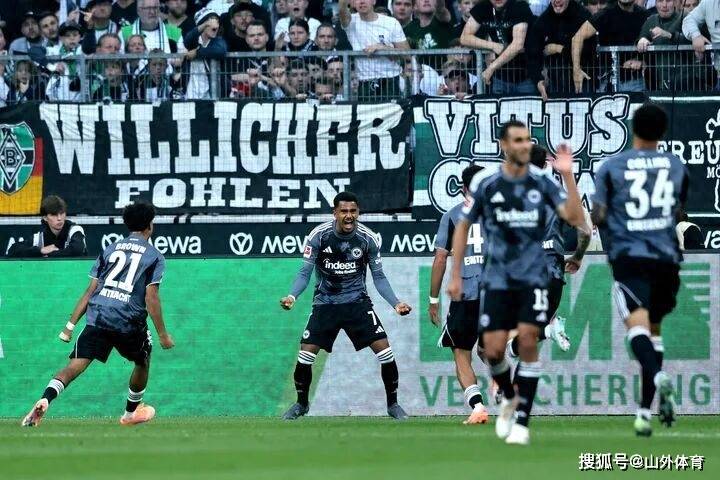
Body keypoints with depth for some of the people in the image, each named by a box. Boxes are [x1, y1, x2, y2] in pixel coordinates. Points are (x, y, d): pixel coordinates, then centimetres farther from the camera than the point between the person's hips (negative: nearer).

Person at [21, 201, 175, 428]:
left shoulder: (110, 249, 17)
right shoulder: (154, 256, 6)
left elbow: (90, 290, 12)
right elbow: (151, 298, -3)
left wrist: (71, 325, 13)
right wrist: (163, 335, 1)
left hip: (97, 316, 2)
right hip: (129, 322, -2)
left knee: (75, 365, -10)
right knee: (143, 362, 27)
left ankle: (45, 400, -35)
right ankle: (131, 412, 41)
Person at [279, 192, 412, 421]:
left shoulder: (368, 239, -9)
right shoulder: (319, 236, -13)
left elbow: (379, 277, 1)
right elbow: (305, 272, -8)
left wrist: (396, 303, -13)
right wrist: (292, 296, -26)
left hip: (357, 301, 0)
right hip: (325, 303, 0)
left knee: (384, 349, -12)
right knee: (305, 354, -9)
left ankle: (393, 404, 7)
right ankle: (301, 403, 16)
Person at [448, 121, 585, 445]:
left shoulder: (542, 181, -3)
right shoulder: (485, 182, -3)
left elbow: (575, 218, -12)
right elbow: (463, 227, 8)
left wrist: (568, 176, -21)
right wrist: (456, 276, 7)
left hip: (532, 276, 0)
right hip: (497, 278, 0)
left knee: (528, 340, -14)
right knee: (493, 349, -6)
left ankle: (522, 420, -5)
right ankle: (509, 398, 26)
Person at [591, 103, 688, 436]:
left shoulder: (611, 167, 1)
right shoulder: (676, 166, 10)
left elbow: (598, 217, -1)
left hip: (629, 256, -3)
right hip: (666, 256, 3)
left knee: (638, 323, -16)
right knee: (653, 328, 14)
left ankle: (658, 377, -45)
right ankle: (646, 407, 12)